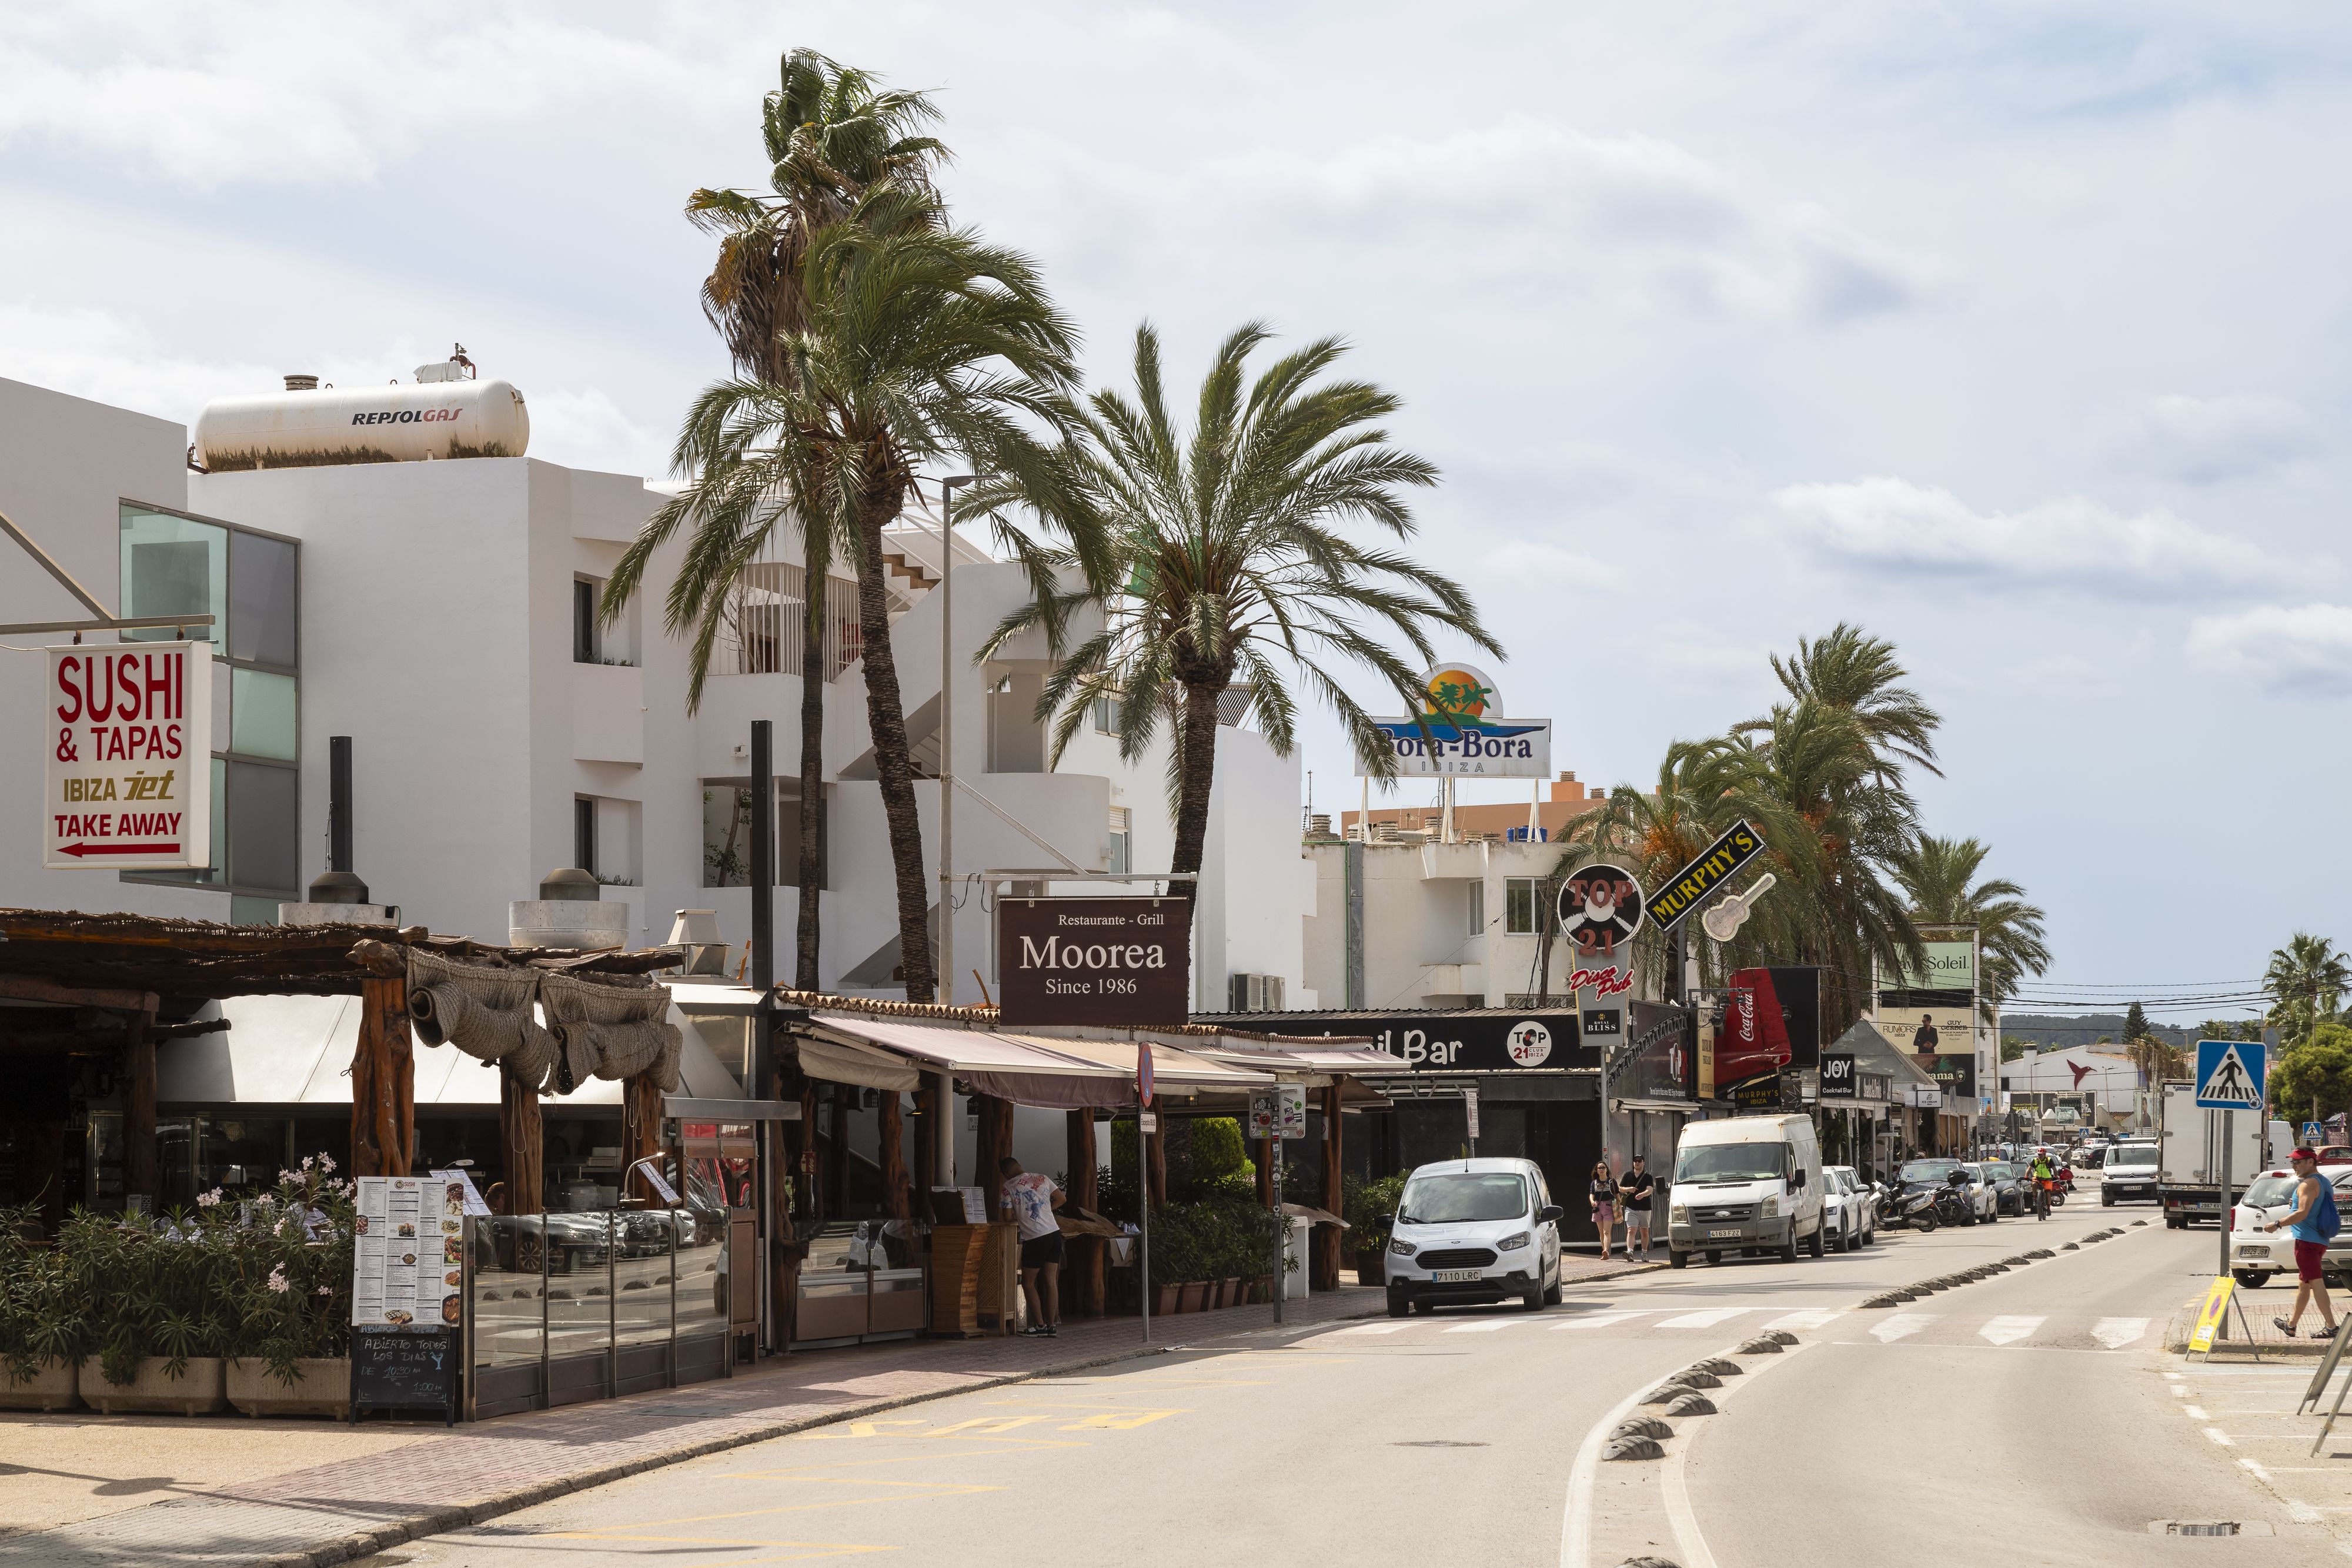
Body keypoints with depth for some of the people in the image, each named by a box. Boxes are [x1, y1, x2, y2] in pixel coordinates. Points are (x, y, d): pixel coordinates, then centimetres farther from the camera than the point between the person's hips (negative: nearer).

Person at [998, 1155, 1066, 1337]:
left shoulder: (1009, 1187, -5)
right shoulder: (1042, 1179, 9)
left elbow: (1009, 1217, -6)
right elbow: (1061, 1199, 16)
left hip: (1035, 1239, -5)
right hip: (1054, 1233, 5)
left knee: (1028, 1283, 7)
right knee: (1051, 1281, 7)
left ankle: (1040, 1324, 2)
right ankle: (1052, 1324, 4)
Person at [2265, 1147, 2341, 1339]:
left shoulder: (2308, 1184, -13)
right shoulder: (2324, 1183, 17)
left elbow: (2303, 1213, -23)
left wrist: (2277, 1224, -20)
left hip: (2306, 1240, -10)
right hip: (2321, 1240, 10)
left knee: (2315, 1283, -12)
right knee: (2304, 1283, 16)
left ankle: (2331, 1326, -17)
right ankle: (2291, 1325, 25)